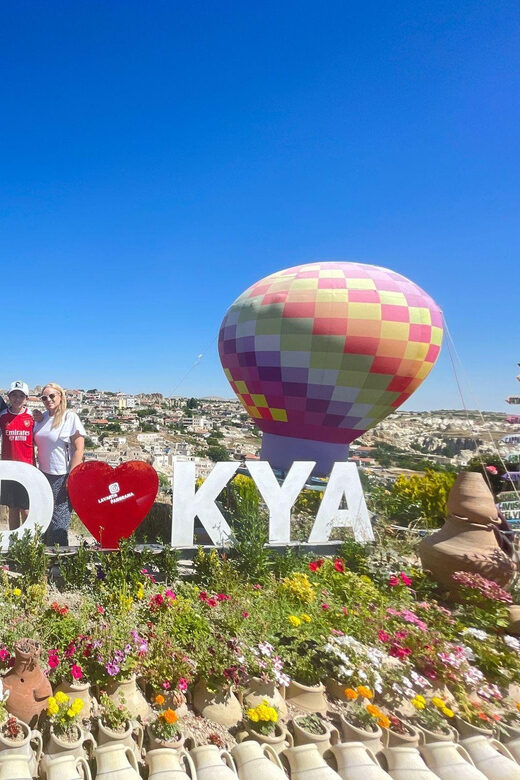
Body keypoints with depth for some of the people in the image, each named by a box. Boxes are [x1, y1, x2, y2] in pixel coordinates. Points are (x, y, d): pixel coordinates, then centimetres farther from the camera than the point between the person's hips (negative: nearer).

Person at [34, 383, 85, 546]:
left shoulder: (70, 417, -11)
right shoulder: (42, 417, 9)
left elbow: (79, 449, -14)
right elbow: (36, 442, 22)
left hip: (62, 476, -7)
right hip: (44, 474, 7)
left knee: (58, 521, 1)